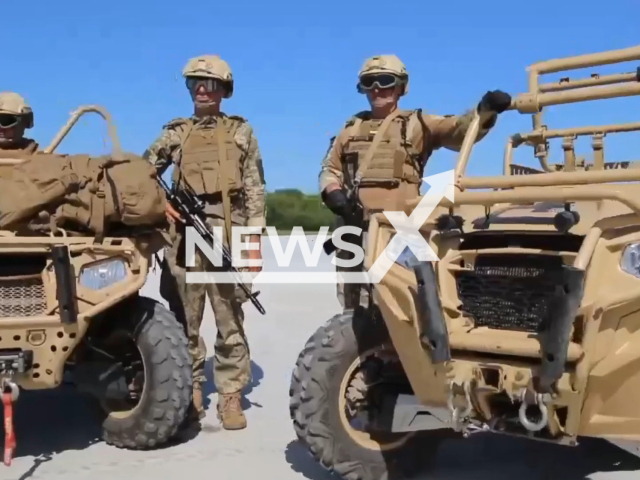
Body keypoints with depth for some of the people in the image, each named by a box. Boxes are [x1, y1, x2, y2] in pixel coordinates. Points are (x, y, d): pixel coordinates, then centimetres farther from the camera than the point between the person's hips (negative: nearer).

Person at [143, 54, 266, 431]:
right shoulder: (175, 133, 16)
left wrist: (254, 240, -3)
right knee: (184, 319, 4)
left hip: (228, 235, -2)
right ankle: (190, 394, 14)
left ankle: (231, 397, 5)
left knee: (230, 321, -1)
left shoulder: (241, 131, 12)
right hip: (184, 236, 2)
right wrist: (159, 203, -5)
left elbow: (255, 188, 6)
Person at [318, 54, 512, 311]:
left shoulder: (417, 124, 10)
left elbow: (459, 129, -3)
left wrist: (486, 109, -23)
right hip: (352, 223, 5)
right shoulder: (351, 128, 21)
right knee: (351, 298, 12)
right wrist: (333, 194, 0)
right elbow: (329, 168, 22)